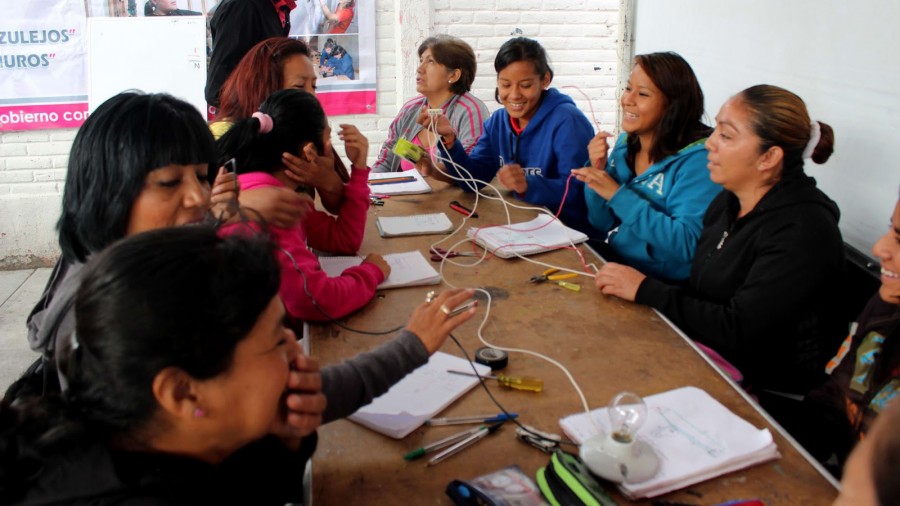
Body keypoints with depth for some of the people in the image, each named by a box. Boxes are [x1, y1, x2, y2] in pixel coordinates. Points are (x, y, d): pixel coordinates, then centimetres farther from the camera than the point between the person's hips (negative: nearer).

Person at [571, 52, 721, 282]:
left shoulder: (697, 159, -15)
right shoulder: (626, 143, 6)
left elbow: (687, 244, -25)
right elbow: (602, 225, 11)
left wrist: (618, 195, -24)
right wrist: (597, 172, -7)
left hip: (662, 283, -6)